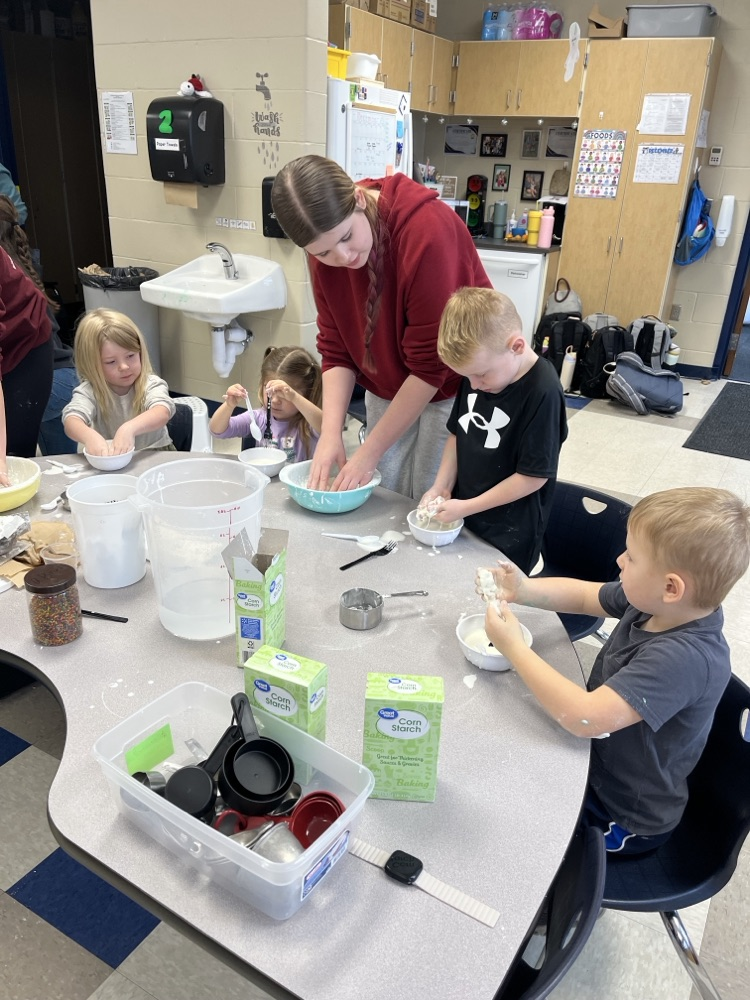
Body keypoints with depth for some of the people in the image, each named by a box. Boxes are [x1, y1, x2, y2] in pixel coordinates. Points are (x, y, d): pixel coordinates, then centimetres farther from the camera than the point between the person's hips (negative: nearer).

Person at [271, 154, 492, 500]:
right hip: (387, 389, 5)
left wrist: (369, 452, -22)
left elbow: (429, 365, -27)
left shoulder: (428, 231, -30)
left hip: (454, 385, -5)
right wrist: (330, 434, -17)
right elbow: (335, 348, -5)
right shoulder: (327, 250, -11)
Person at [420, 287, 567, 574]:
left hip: (508, 534, -6)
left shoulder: (543, 392, -24)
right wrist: (441, 487, -4)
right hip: (462, 517, 6)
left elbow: (533, 476, -21)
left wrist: (466, 507, -18)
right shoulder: (477, 369, -4)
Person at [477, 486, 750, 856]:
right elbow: (583, 595, 3)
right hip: (597, 757, 7)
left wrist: (513, 646, -32)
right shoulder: (650, 602, -14)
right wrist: (523, 590, -15)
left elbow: (584, 718, -40)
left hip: (622, 819, -7)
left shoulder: (684, 659, -36)